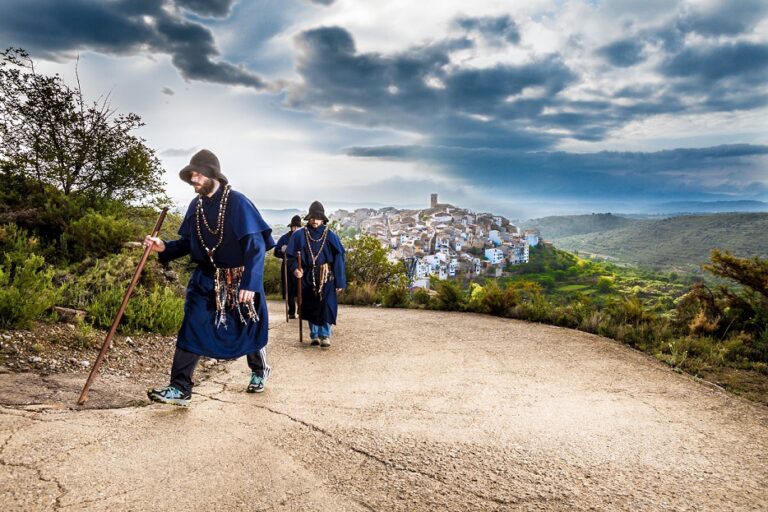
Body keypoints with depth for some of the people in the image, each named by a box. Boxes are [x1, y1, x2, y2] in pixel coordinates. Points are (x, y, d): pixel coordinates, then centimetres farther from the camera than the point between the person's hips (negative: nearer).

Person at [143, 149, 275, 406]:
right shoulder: (196, 205, 1)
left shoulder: (237, 202, -18)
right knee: (191, 329, -6)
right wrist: (164, 247, -10)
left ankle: (260, 371, 40)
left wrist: (250, 284, -25)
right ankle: (180, 388, 1)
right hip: (206, 279, 5)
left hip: (240, 279, -4)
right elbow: (188, 243, 10)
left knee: (248, 329, 13)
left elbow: (257, 246, -20)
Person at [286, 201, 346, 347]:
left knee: (326, 305, -8)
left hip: (326, 276, -2)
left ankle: (325, 335, 1)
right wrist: (294, 268, -16)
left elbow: (339, 258, -3)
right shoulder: (299, 235, -1)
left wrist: (340, 281, -6)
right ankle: (314, 335, 21)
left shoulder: (330, 235, -3)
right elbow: (290, 254, 5)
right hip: (308, 276, 2)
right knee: (310, 306, 8)